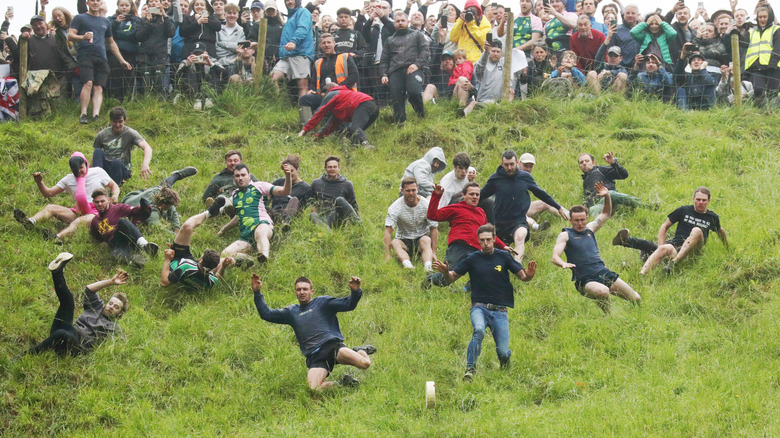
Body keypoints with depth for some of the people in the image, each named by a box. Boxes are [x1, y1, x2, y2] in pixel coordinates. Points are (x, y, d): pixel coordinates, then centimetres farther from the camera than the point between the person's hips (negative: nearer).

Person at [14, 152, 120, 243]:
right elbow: (48, 193, 12)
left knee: (78, 221, -38)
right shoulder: (69, 179, 13)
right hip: (79, 212, 5)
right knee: (50, 208, -13)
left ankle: (57, 237, -67)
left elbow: (114, 186, 13)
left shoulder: (98, 172, 7)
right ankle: (31, 222, -43)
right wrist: (39, 182, -7)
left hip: (96, 213, -5)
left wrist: (115, 196, -10)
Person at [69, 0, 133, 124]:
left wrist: (122, 60, 29)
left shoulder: (105, 22, 26)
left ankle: (96, 115, -21)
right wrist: (83, 37, -19)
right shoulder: (80, 18, 12)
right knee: (88, 83, -22)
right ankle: (83, 114, -21)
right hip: (85, 56, -4)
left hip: (102, 58, 4)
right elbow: (70, 36, 1)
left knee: (99, 88, -10)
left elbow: (111, 43, 33)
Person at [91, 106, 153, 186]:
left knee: (117, 162, -36)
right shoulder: (102, 134, 4)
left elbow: (147, 147, -20)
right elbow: (95, 155, 13)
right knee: (98, 151, -25)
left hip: (123, 169, -2)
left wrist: (145, 164, -40)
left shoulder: (130, 133, -6)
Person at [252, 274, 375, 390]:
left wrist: (355, 292, -18)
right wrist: (257, 293, 16)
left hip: (332, 345, -2)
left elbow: (348, 305, 3)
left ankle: (359, 352, 11)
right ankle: (342, 383, -1)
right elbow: (266, 314, 25)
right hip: (315, 357, 2)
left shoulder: (323, 302, 14)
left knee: (364, 363, -28)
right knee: (313, 387, -29)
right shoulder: (292, 312, 25)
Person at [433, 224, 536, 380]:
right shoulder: (472, 259, 3)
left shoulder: (503, 256, 4)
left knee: (503, 353, -6)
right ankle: (470, 368, -22)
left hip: (499, 310, 1)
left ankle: (505, 358, 32)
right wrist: (445, 272, -15)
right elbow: (452, 277, 8)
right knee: (479, 330, -35)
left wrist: (528, 275, -19)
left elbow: (522, 276, 5)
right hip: (479, 307, -1)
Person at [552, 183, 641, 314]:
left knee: (636, 300, 1)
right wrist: (563, 264, -34)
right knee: (603, 292, -39)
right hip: (585, 281, -6)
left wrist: (607, 196, 10)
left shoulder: (589, 229, 16)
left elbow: (606, 214, 28)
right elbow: (555, 257, -11)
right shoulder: (566, 235, 0)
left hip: (604, 273, 6)